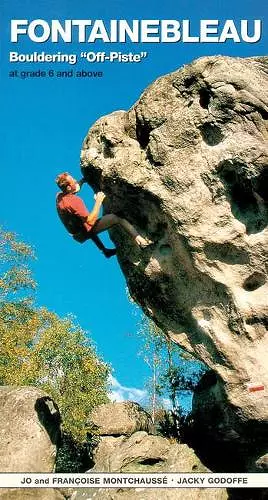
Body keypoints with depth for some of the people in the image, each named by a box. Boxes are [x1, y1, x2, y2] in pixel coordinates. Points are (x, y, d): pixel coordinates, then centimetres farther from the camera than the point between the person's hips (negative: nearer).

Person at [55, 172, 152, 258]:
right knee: (117, 218, -14)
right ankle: (139, 239, -26)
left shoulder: (59, 196, -4)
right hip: (86, 232, -9)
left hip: (77, 235, 9)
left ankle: (105, 251, 53)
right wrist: (98, 201, -27)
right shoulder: (74, 201, -31)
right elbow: (91, 221, -32)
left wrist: (82, 181, 17)